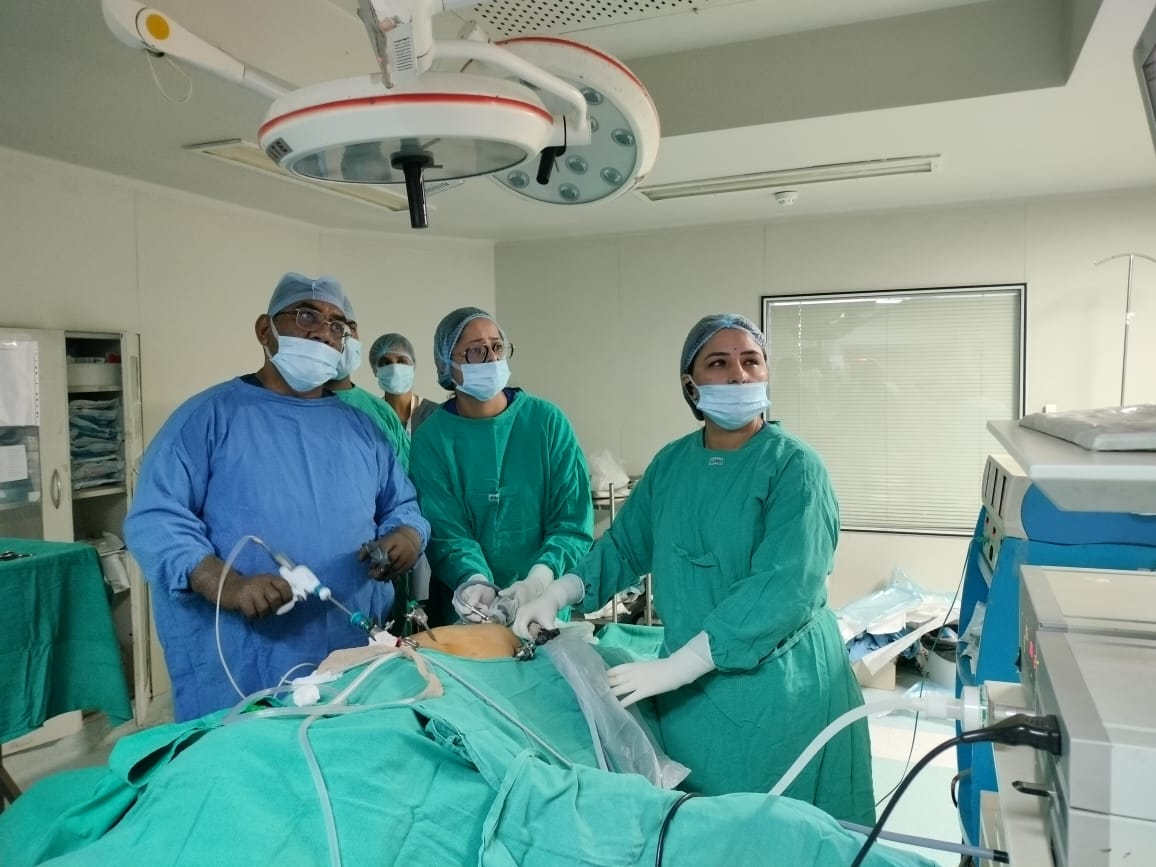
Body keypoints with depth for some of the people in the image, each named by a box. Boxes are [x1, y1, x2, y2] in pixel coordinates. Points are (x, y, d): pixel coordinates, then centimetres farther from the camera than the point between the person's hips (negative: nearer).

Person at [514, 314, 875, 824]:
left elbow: (784, 588, -23)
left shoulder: (794, 467, -14)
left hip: (777, 683, -4)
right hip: (689, 685, 5)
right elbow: (624, 546, 11)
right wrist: (555, 596, -5)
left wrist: (675, 666, -27)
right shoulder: (670, 464, 4)